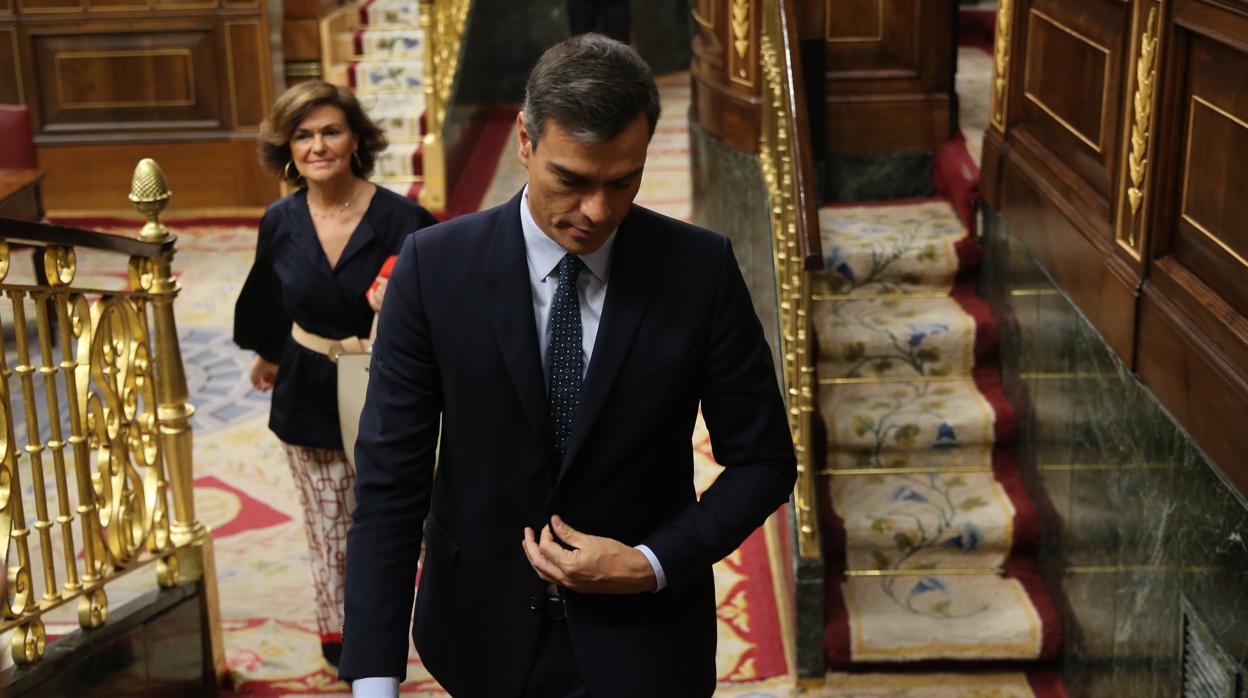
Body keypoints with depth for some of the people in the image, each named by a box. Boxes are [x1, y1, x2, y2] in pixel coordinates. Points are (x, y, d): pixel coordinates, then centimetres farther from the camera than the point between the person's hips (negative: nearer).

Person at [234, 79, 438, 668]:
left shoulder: (402, 220, -17)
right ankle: (337, 626, 35)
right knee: (328, 526, 16)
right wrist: (269, 354, 29)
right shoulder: (281, 223, -5)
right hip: (310, 398, 3)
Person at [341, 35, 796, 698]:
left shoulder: (701, 268, -13)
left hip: (641, 644, -1)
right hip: (485, 636, 1)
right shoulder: (435, 267, -14)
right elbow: (390, 480, -14)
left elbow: (764, 461, -4)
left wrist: (652, 565, -17)